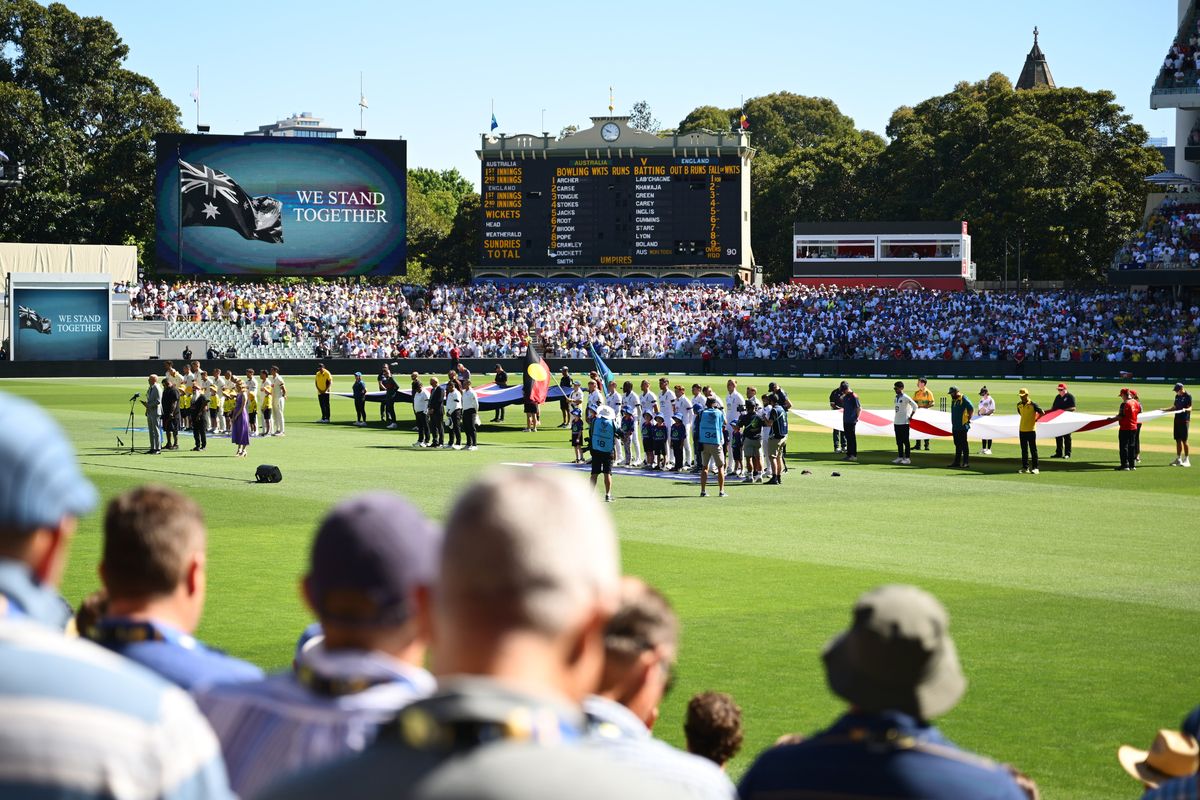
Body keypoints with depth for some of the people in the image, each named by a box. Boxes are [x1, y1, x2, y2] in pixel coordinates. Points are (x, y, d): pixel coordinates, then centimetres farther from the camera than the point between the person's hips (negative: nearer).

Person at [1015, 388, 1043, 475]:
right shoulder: (1019, 404, 7)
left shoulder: (1033, 404, -11)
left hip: (1031, 430, -6)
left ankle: (1034, 468, 1)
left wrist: (1035, 420, -4)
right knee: (1024, 450, 10)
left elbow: (1042, 413, -8)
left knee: (1033, 450, -2)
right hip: (1022, 430, 6)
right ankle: (1025, 467, 15)